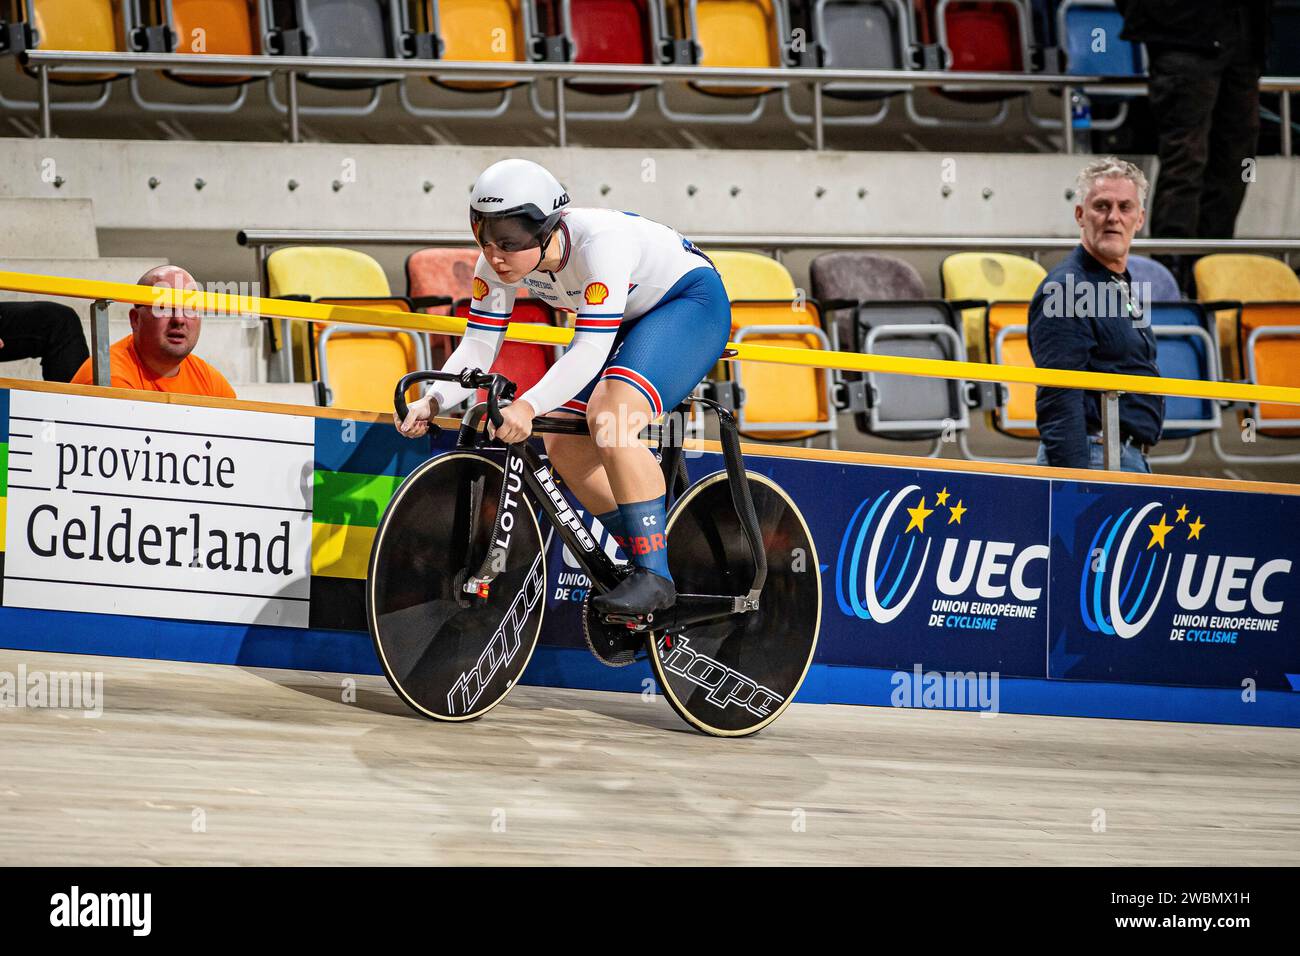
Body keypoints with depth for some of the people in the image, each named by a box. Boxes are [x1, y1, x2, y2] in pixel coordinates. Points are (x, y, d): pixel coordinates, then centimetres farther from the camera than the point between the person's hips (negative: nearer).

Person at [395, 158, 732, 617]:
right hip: (628, 320, 8)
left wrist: (528, 407, -53)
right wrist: (433, 402, -30)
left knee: (609, 419, -30)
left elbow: (592, 348, -41)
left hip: (691, 302, -8)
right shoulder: (500, 261, -16)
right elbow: (478, 345, -13)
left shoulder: (599, 241, -37)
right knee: (565, 447, -4)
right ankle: (649, 564, 12)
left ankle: (654, 576, -22)